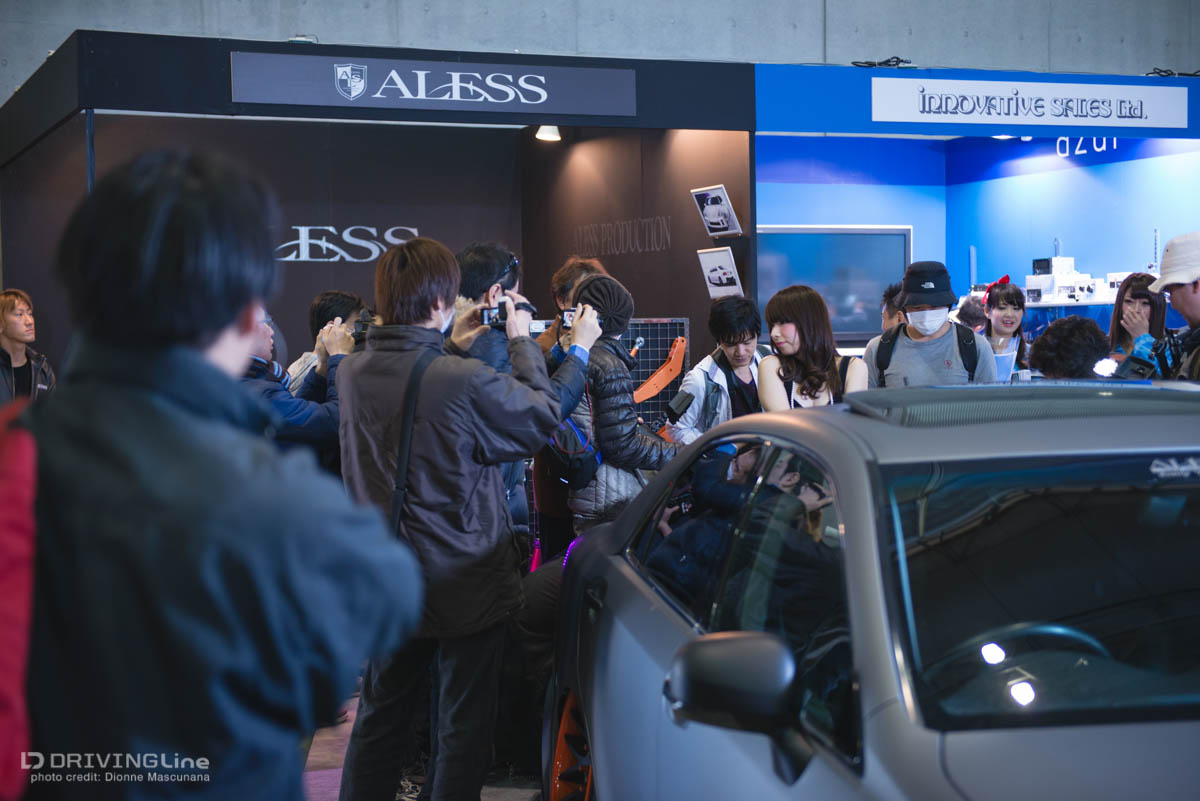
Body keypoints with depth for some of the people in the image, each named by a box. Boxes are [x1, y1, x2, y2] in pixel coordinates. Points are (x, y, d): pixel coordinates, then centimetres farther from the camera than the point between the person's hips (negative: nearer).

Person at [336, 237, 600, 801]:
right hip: (467, 591, -5)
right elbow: (544, 414, -10)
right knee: (462, 726, 12)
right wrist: (521, 341, 3)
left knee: (379, 718, 19)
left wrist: (451, 351, 14)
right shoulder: (467, 382, -26)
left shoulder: (352, 373, -7)